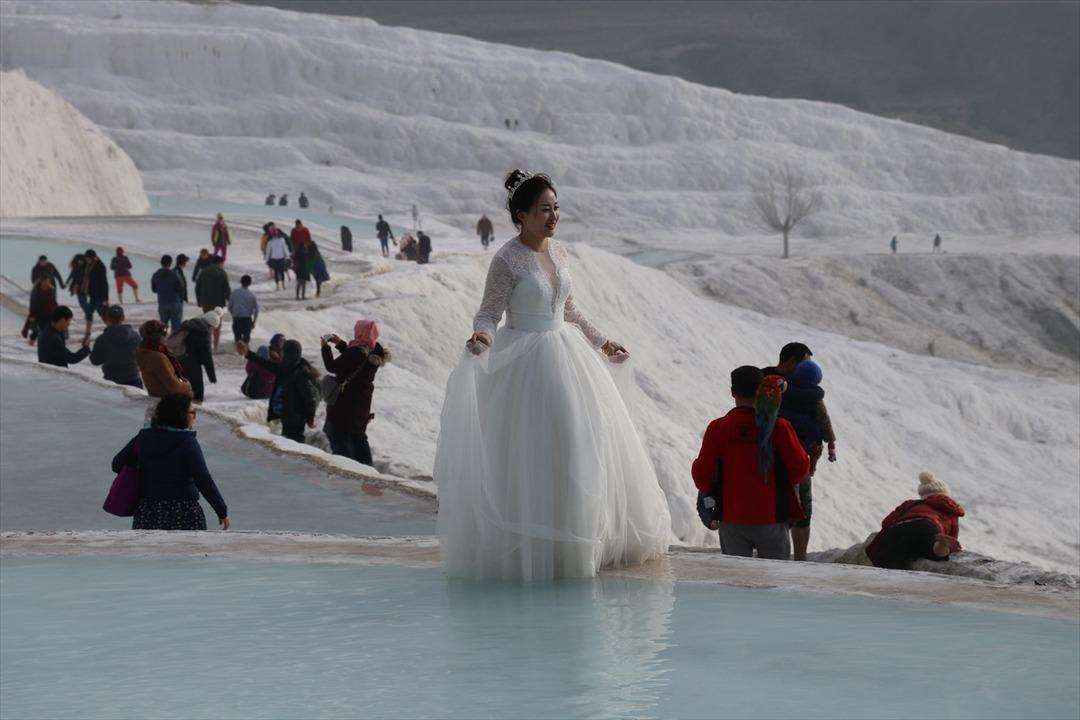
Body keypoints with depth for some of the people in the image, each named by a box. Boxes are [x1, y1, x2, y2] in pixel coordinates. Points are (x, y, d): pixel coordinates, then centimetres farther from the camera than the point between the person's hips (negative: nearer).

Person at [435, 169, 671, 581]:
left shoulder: (558, 253, 7)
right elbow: (488, 313, -13)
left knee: (583, 447, 9)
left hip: (566, 356, 8)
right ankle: (528, 550, 1)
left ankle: (577, 541, 21)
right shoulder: (508, 260, -13)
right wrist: (481, 336, -34)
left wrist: (602, 343, 24)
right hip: (526, 360, -8)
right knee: (528, 453, -7)